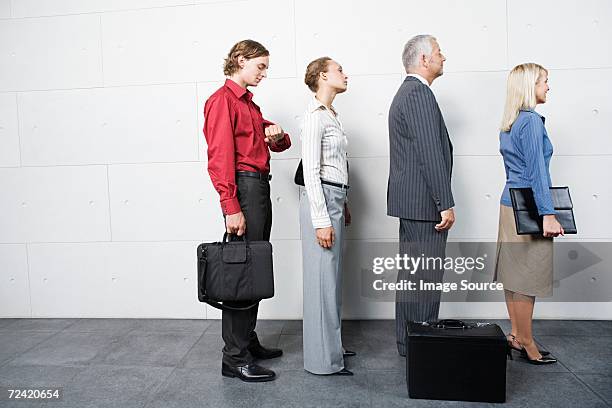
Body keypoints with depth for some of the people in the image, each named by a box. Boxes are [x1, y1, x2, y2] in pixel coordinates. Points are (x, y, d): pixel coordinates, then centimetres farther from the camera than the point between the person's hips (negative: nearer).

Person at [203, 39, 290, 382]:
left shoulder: (249, 103, 22)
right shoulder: (222, 100, -6)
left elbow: (275, 144, 30)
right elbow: (220, 157, -16)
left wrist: (277, 135, 6)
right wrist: (231, 208, -23)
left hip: (261, 187, 9)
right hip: (244, 187, -9)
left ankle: (248, 342, 25)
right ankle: (235, 359, 2)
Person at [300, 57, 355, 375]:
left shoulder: (331, 114, 18)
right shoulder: (315, 116, -11)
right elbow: (311, 171, -17)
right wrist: (321, 220, -19)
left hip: (334, 198, 10)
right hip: (321, 199, -10)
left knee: (332, 276, 15)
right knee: (323, 278, -3)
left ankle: (331, 346, 28)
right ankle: (323, 359, 8)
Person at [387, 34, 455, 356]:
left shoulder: (406, 93, 21)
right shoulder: (419, 94, -13)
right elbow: (431, 154, -21)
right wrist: (446, 204, -19)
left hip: (410, 200, 11)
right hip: (424, 201, -11)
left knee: (410, 275, 15)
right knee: (426, 278, -4)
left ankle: (408, 342, 26)